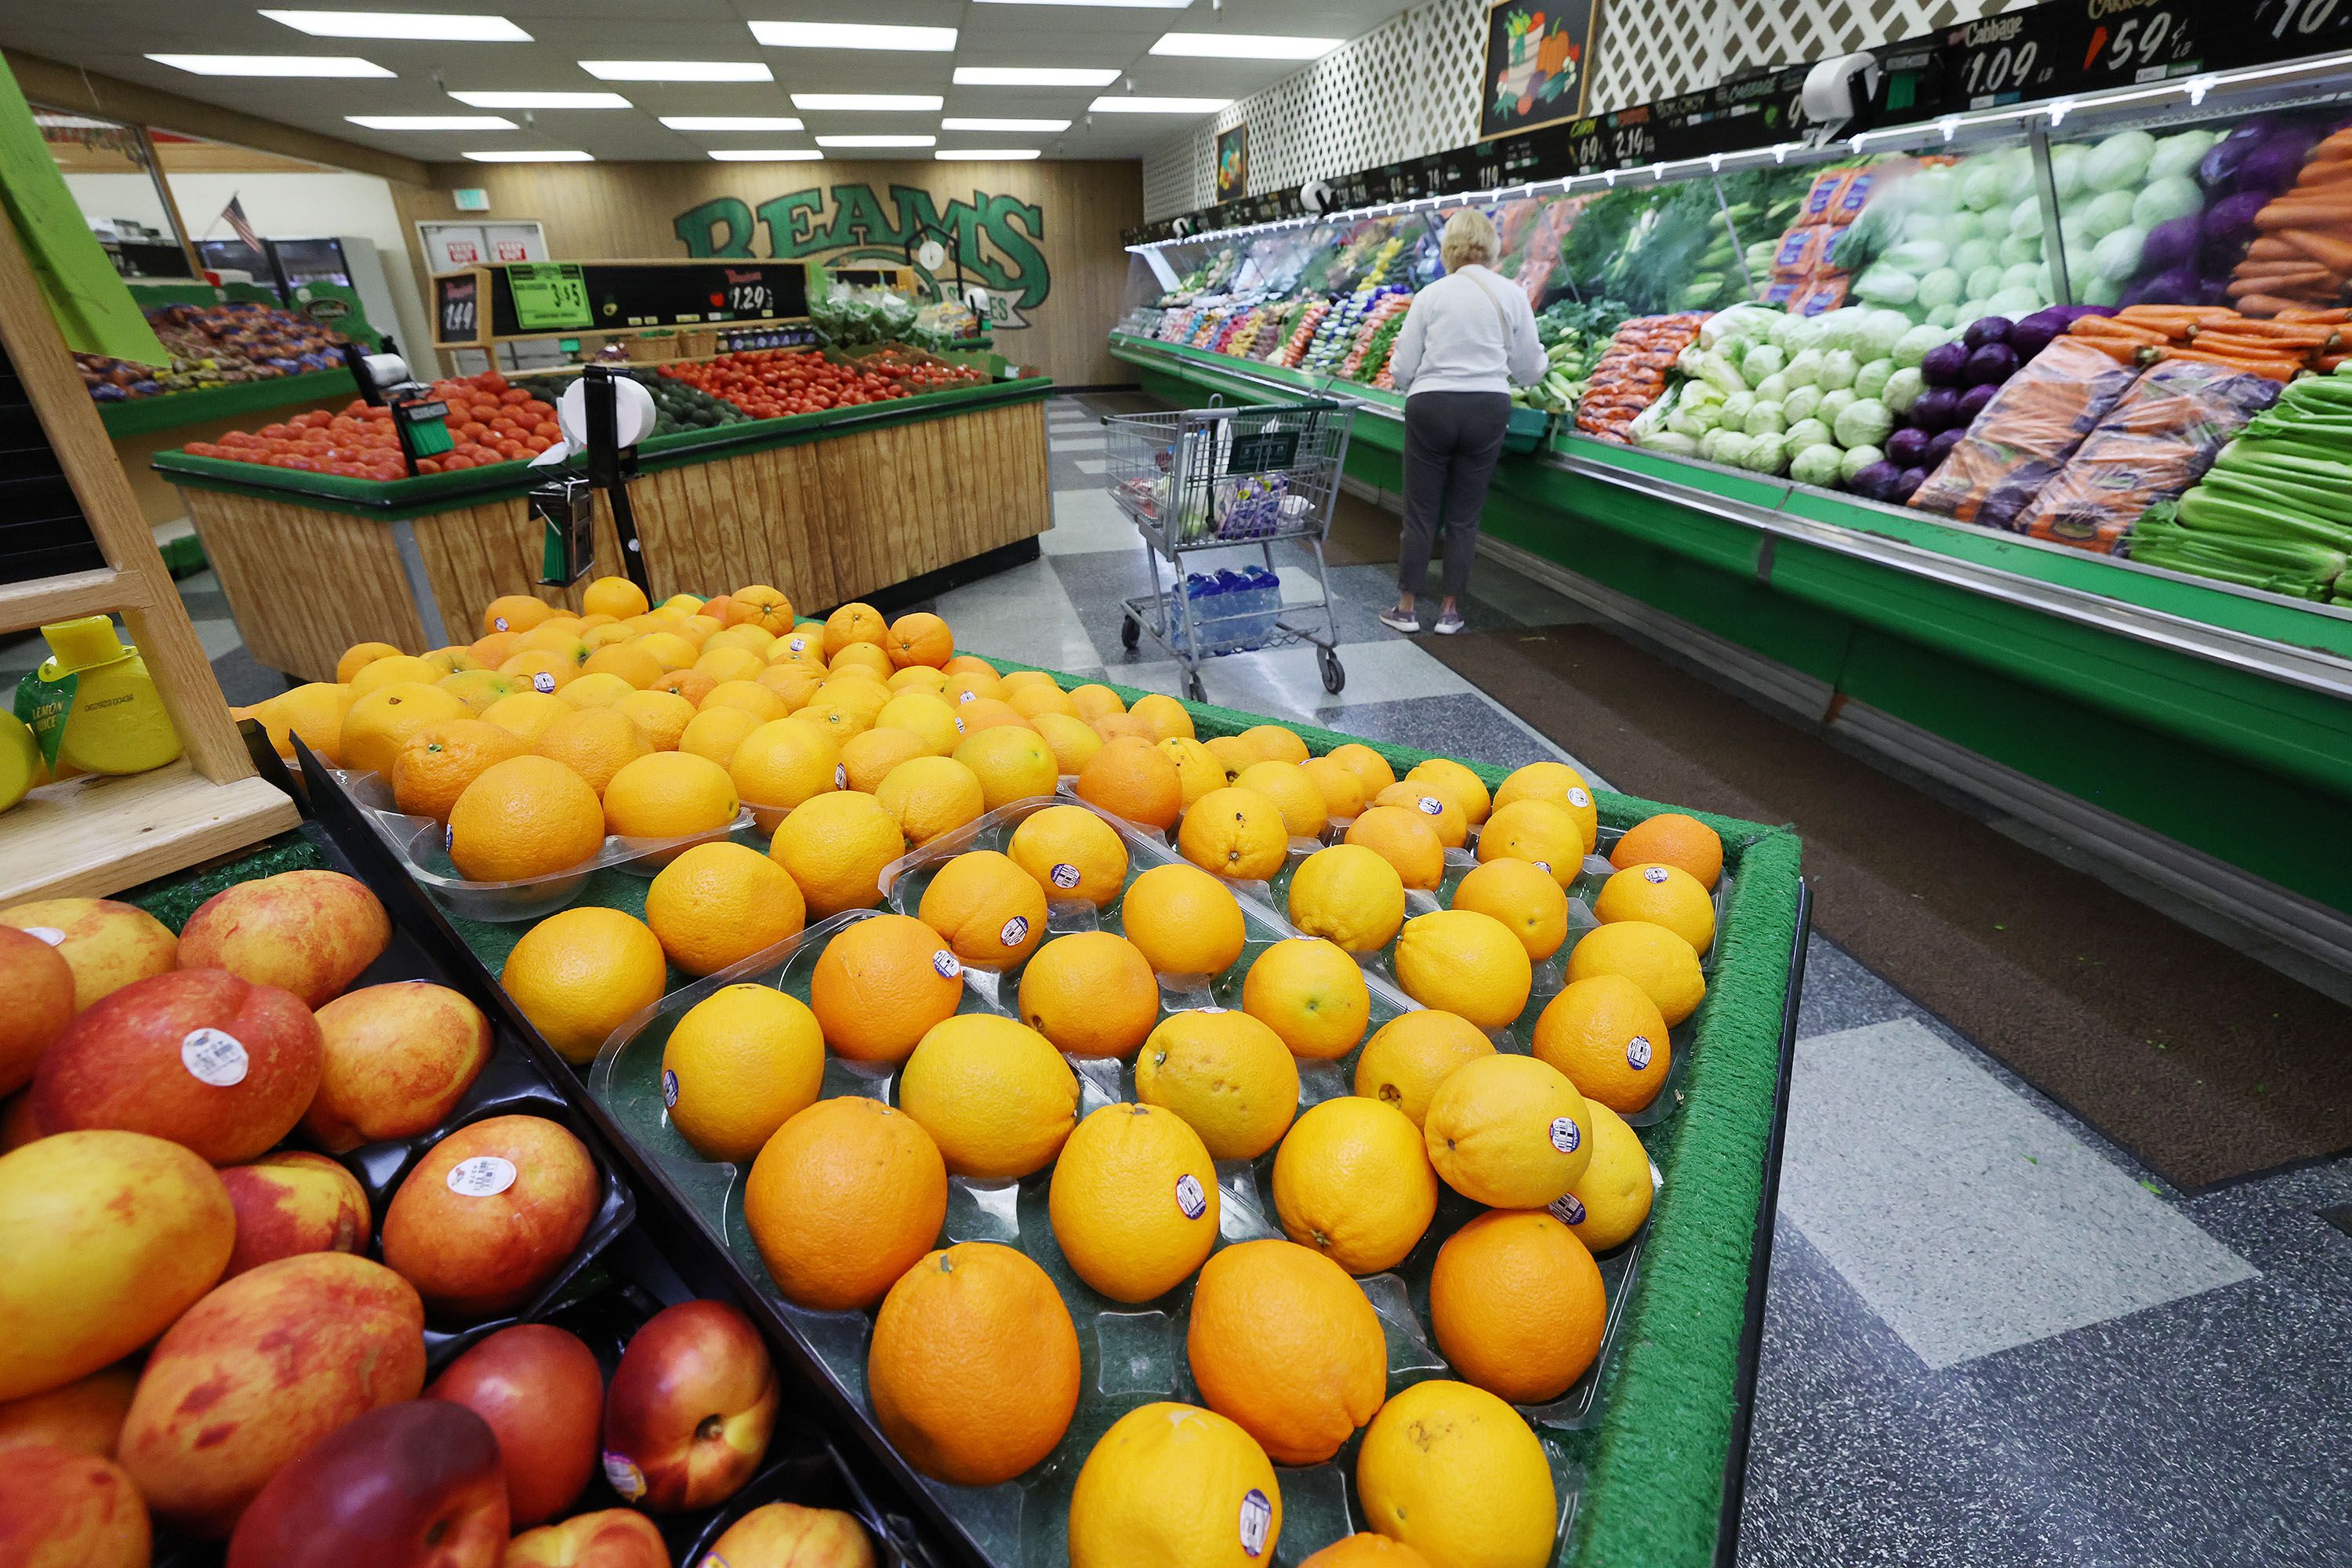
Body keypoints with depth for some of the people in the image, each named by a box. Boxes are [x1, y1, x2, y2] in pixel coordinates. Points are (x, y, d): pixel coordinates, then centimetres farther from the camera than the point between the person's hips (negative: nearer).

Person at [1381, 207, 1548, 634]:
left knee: (1421, 513, 7)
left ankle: (1405, 608, 11)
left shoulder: (1431, 294, -1)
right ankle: (1450, 610, 16)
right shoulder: (1513, 295, 2)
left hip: (1431, 408, -1)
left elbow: (1401, 368, -1)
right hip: (1489, 409, 1)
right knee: (1464, 517, 10)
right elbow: (1529, 370, 5)